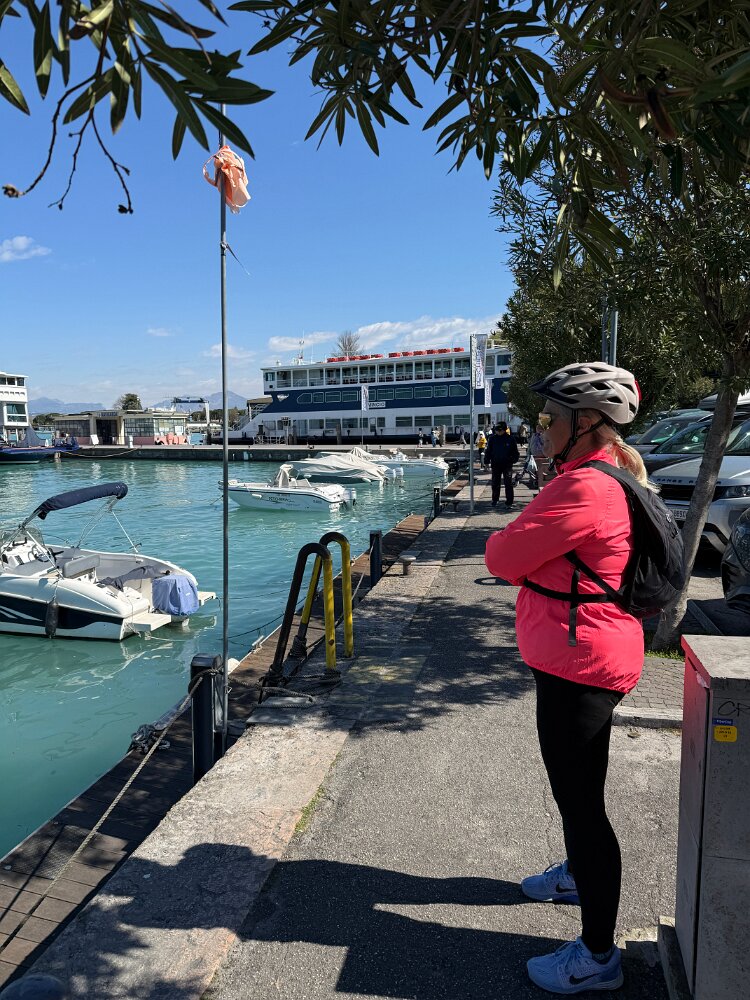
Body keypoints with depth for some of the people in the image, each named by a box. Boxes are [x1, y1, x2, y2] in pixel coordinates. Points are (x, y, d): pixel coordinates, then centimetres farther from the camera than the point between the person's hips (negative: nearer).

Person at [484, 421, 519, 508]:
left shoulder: (510, 438, -2)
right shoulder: (492, 438, 2)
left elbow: (515, 452, 5)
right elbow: (488, 451, 8)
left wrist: (514, 460, -6)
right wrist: (486, 462, 4)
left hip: (507, 465, -2)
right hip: (495, 464, 2)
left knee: (508, 484, -2)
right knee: (495, 483, 11)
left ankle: (509, 503, 3)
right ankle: (495, 500, 27)